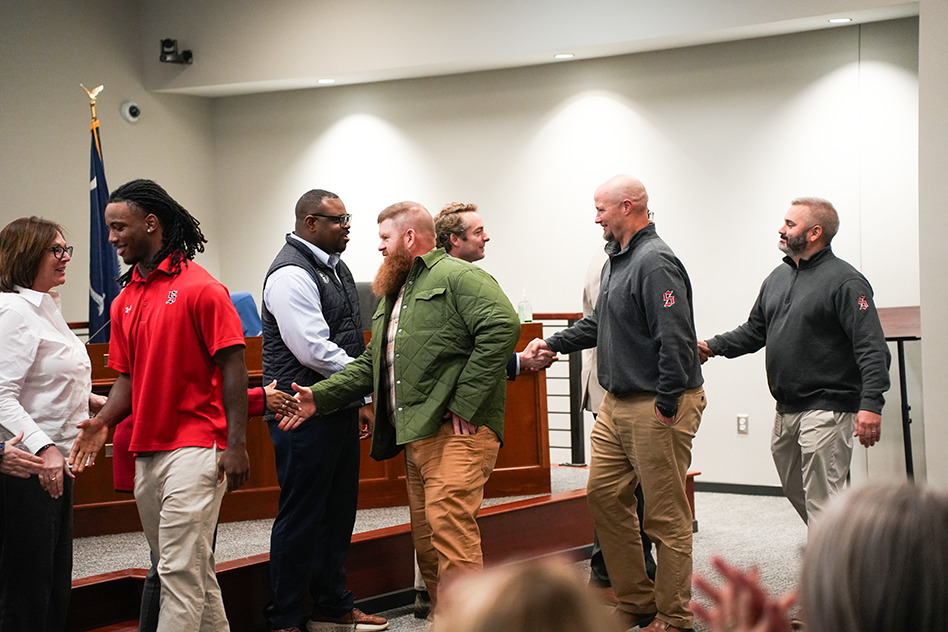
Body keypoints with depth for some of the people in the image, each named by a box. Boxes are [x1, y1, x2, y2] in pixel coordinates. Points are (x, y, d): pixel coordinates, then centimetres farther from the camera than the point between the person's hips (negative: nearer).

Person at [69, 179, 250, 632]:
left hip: (195, 449, -8)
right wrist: (103, 422, -2)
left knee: (181, 570, -9)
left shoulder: (200, 289, -8)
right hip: (146, 453, 8)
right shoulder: (125, 301, 14)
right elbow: (128, 376, 17)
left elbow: (233, 366, -10)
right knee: (193, 571, 15)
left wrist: (236, 444, -15)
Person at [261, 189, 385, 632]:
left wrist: (360, 401, 17)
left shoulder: (334, 267, 14)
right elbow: (314, 351, -22)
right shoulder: (291, 275, -16)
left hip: (340, 410, 9)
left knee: (338, 512, 17)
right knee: (300, 517, -2)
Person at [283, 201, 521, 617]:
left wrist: (465, 405, -19)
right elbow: (370, 365, 24)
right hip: (415, 437, 9)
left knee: (450, 529, -17)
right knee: (427, 545, 10)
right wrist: (320, 396, 9)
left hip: (457, 432, -9)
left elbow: (502, 327, -19)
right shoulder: (393, 295, 26)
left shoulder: (458, 278, -5)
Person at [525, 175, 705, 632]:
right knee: (604, 495, 12)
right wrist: (553, 343, 21)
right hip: (616, 404, 10)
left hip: (657, 408, -10)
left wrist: (666, 404, -23)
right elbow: (599, 323, 27)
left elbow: (675, 340, -24)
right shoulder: (617, 259, 15)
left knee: (665, 513, -1)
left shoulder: (655, 262, -17)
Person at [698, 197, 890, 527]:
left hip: (825, 411, -9)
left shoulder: (845, 281, -11)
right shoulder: (778, 278, 15)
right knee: (796, 492, 18)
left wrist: (870, 404, -28)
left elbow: (872, 348, -17)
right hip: (786, 412, 9)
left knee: (821, 505, -8)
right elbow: (754, 331, 24)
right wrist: (713, 346, 9)